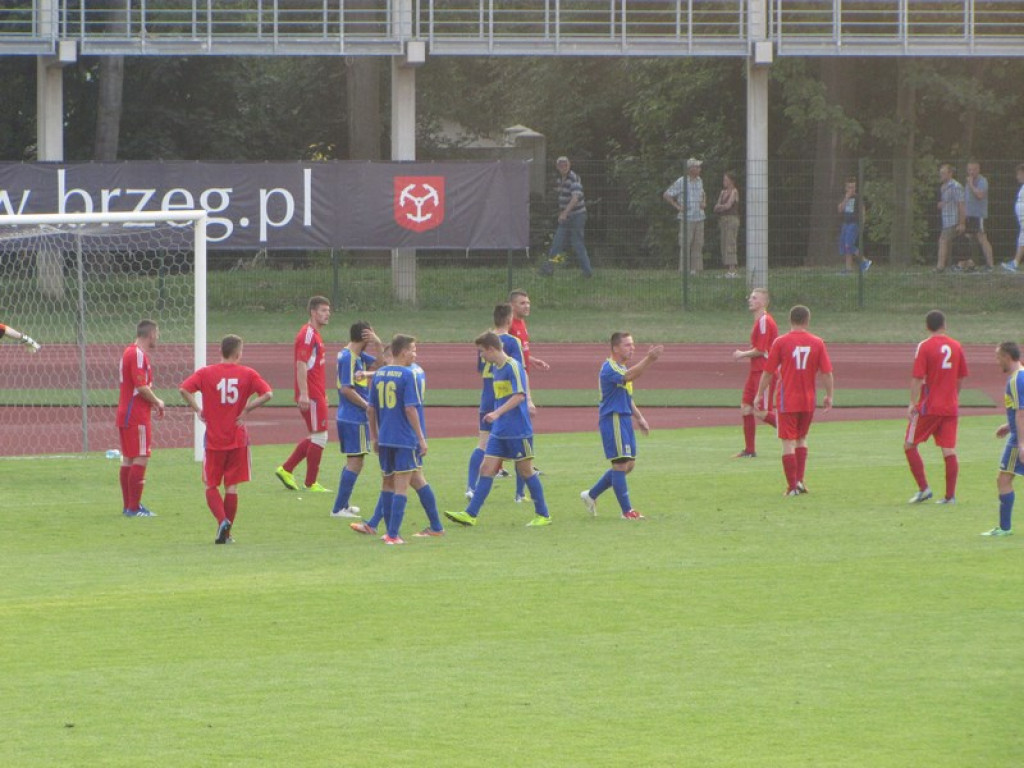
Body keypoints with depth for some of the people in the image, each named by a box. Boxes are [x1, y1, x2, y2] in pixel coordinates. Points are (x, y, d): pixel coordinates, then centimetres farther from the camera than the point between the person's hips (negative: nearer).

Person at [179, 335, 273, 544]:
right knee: (232, 486, 8)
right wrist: (246, 410, -3)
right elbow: (267, 393, -10)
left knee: (211, 486, 9)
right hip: (237, 439, 1)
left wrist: (197, 410, -4)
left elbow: (184, 389, -14)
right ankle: (226, 533, 9)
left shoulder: (206, 373, -2)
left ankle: (222, 521, -13)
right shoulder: (247, 374, -1)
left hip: (214, 439, -1)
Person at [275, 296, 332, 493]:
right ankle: (311, 483, 3)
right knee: (319, 436, -4)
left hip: (316, 394, 10)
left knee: (316, 437, 15)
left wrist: (322, 394, 25)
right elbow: (301, 365, -21)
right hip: (311, 396, -10)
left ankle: (286, 470, 18)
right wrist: (304, 394, -28)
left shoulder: (314, 334, 17)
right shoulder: (307, 335, -14)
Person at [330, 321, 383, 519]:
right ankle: (339, 508, -9)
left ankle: (343, 505, 24)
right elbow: (346, 389, -21)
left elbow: (378, 364, 18)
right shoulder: (348, 358, -17)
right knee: (355, 461, -8)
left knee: (353, 461, 18)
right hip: (354, 419, -10)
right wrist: (367, 406, -13)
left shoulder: (358, 356, 11)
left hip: (347, 418, 10)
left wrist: (377, 344, 1)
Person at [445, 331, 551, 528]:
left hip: (518, 431, -8)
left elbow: (519, 395, -24)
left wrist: (497, 413, -31)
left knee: (526, 471, 1)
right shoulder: (496, 368, 12)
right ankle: (470, 515, -1)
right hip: (499, 431, 8)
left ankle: (543, 515, 14)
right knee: (486, 469, 2)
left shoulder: (513, 366, -14)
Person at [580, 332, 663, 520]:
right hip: (613, 419, -10)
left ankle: (591, 495, 24)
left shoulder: (622, 368, 18)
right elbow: (629, 376, -36)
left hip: (625, 420, 10)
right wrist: (648, 359, -46)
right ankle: (627, 511, -3)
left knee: (629, 464, 13)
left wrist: (639, 417, 21)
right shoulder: (609, 368, -15)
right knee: (621, 464, -7)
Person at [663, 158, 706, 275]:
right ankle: (684, 269, -4)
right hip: (686, 219, -6)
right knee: (685, 244, -6)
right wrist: (677, 207, -8)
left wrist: (703, 203, 12)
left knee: (698, 244, 5)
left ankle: (696, 269, 9)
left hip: (699, 217, 6)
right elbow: (666, 195, -5)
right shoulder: (681, 182, -7)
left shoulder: (699, 181, 13)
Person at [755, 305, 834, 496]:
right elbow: (827, 372, -1)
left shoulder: (781, 342, -7)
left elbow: (768, 371, -3)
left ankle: (792, 486, -3)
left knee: (788, 442, 0)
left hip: (788, 400, -3)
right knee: (801, 439, 22)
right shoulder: (817, 343, -1)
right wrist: (829, 396, 11)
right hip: (809, 401, 3)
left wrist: (759, 394, 8)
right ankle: (800, 480, 16)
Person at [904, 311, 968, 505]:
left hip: (929, 407, -5)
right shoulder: (955, 346, 6)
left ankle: (923, 488, -1)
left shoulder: (924, 347, -9)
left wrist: (913, 403, -10)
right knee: (949, 451, 5)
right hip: (951, 407, 5)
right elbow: (961, 377, 13)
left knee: (910, 445, 6)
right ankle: (950, 495, 4)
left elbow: (918, 378, -14)